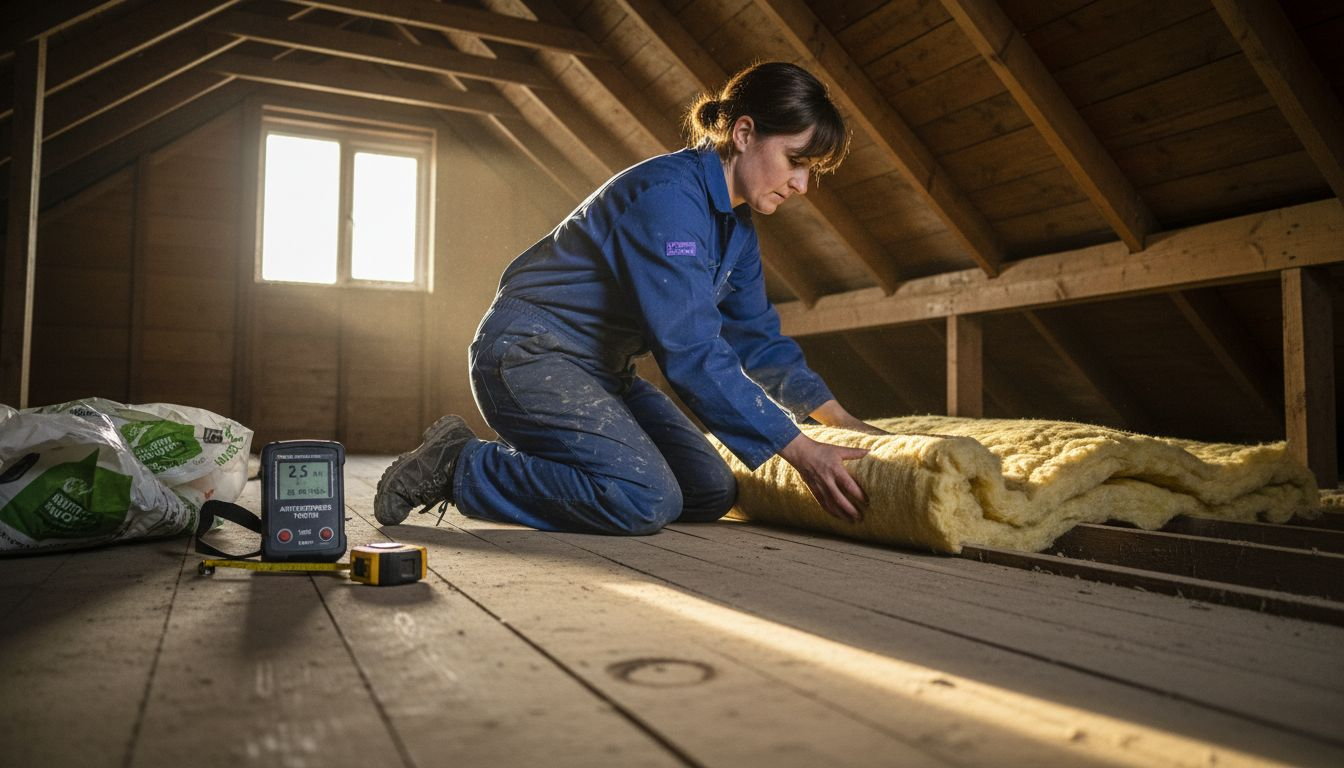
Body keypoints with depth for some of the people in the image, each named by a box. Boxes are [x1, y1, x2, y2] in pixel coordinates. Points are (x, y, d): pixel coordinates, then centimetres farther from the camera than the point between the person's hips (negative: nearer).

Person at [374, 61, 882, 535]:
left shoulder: (736, 225, 7)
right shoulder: (669, 194, -23)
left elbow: (757, 338, 13)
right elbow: (690, 349, -30)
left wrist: (841, 420, 4)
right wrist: (801, 452, -30)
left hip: (600, 370, 10)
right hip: (527, 353, -10)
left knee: (711, 493, 2)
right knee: (647, 500, -27)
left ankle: (523, 460, 13)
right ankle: (458, 465, -8)